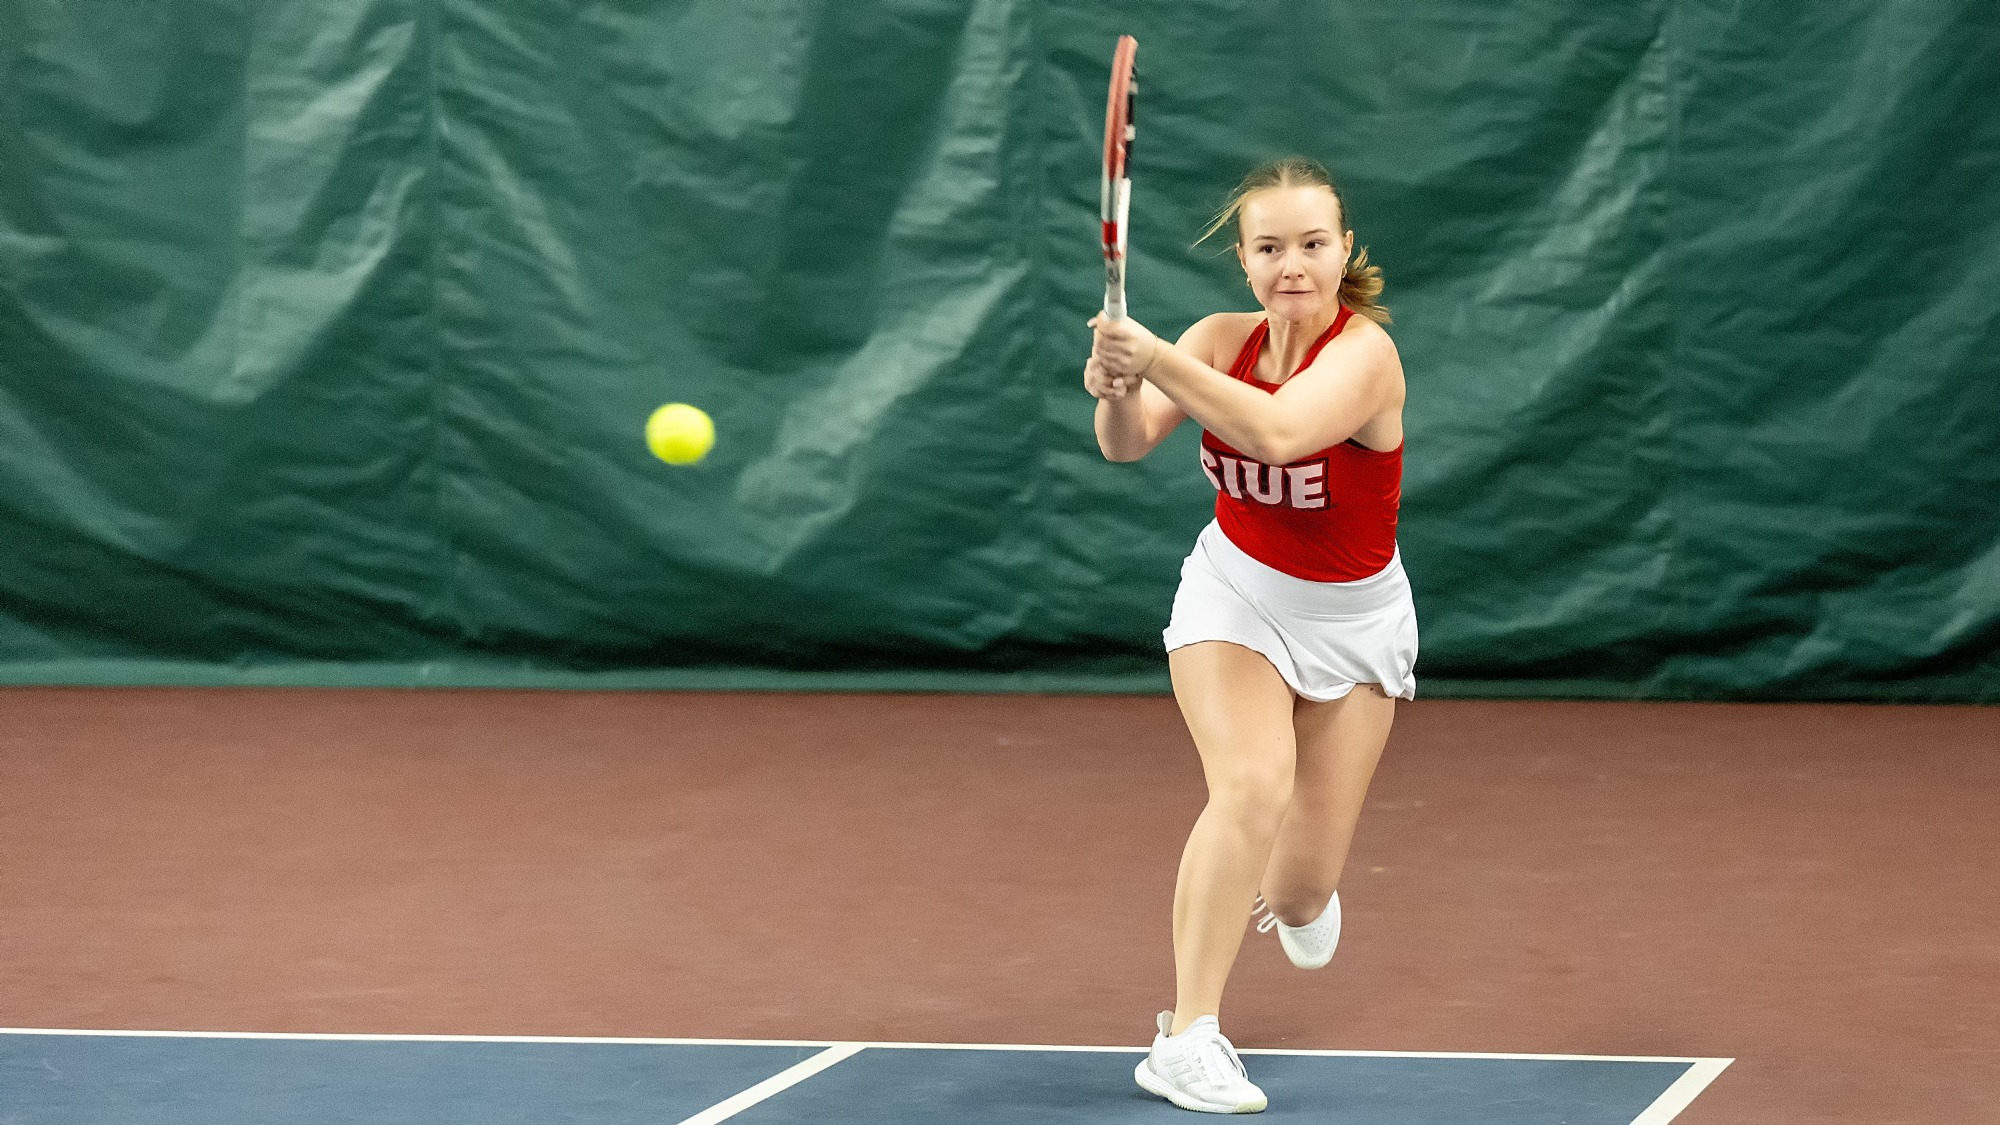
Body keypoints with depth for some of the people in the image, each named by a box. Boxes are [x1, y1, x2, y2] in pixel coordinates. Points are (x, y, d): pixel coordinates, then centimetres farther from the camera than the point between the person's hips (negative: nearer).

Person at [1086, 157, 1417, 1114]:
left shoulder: (1364, 352, -25)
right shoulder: (1222, 340, -11)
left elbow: (1278, 432, -45)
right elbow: (1129, 445, -21)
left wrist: (1159, 361, -53)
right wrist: (1117, 392, -43)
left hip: (1353, 620, -1)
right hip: (1235, 597, 1)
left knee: (1301, 890, 1)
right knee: (1254, 784, -29)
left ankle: (1300, 891, 43)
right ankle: (1188, 1038, -26)